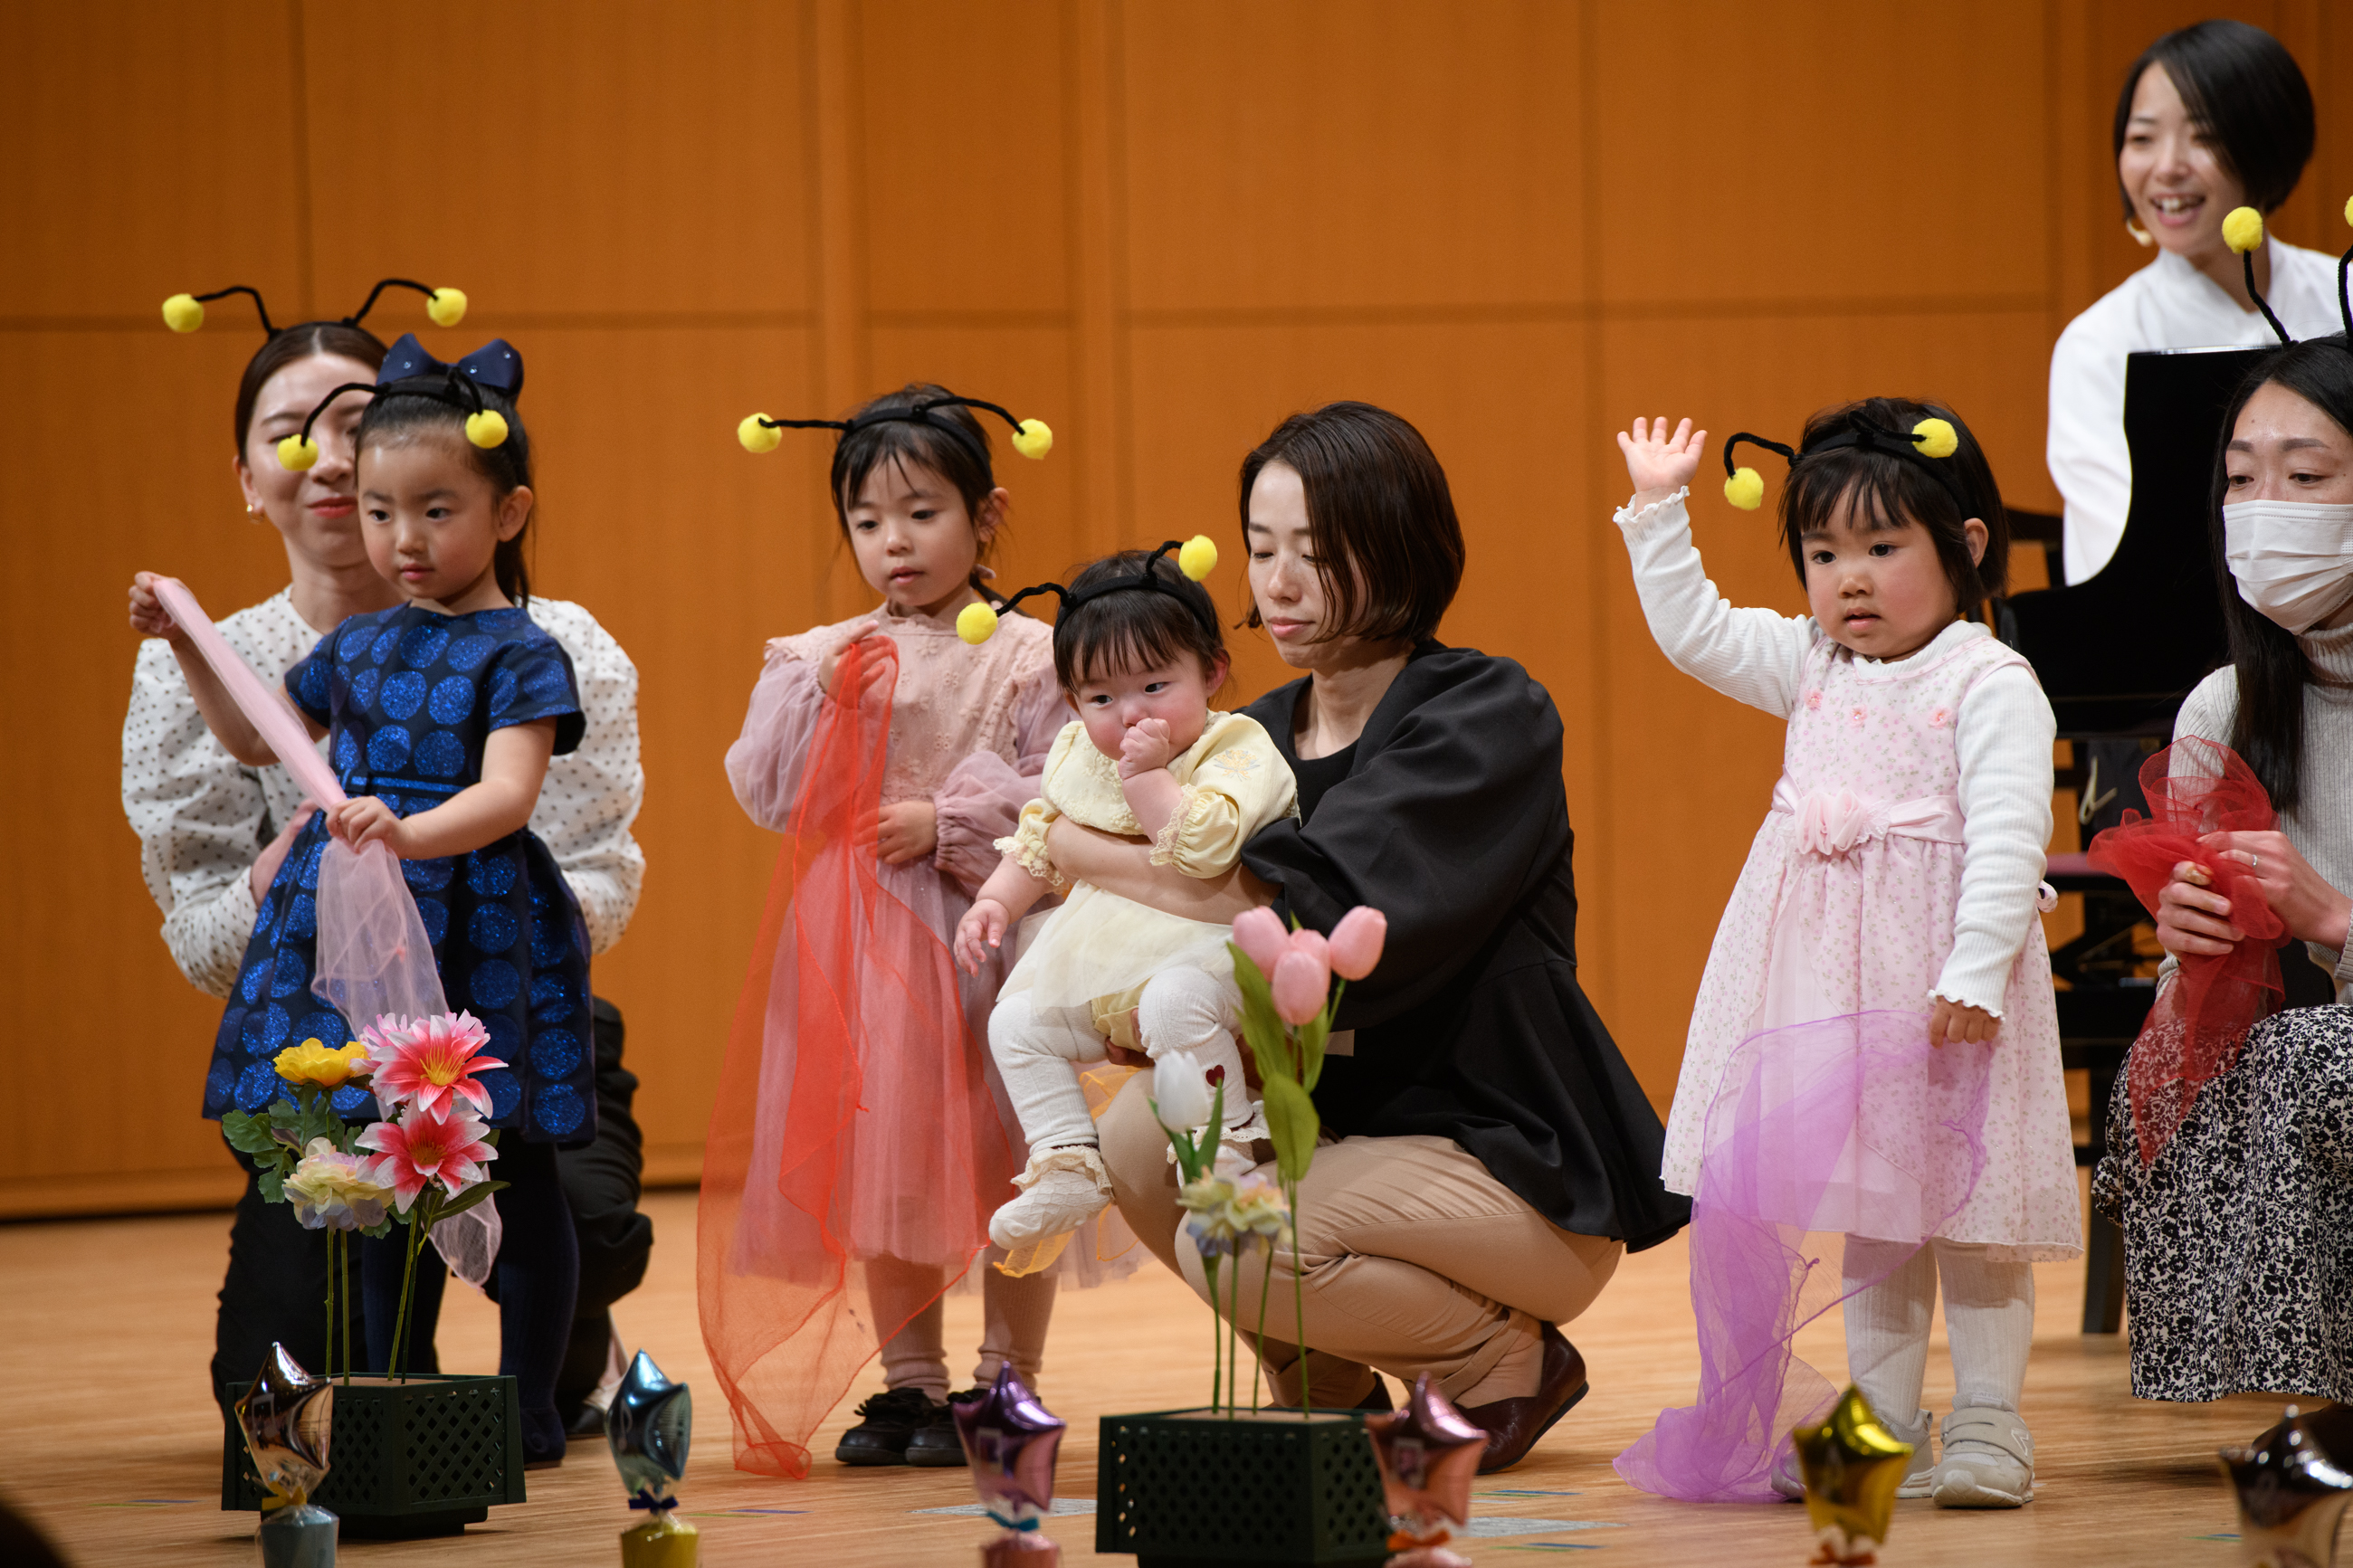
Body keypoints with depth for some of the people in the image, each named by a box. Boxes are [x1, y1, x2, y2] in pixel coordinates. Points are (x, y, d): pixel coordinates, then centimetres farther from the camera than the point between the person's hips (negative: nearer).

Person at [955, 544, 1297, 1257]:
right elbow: (1037, 845, 23)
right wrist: (995, 902, 8)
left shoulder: (1237, 751, -14)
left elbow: (1202, 844, -31)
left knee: (1175, 1002, -38)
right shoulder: (1080, 757, 9)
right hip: (1098, 964, 8)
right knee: (1017, 1019, -1)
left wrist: (1148, 774, -26)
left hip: (1201, 945, -8)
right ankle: (1067, 1166, 5)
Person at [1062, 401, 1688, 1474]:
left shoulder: (1490, 716, -13)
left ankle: (1509, 1364, 0)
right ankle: (1327, 1388, 9)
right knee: (1138, 1140, -13)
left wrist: (1087, 851, -21)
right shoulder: (1259, 736, 8)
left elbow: (1311, 904, -28)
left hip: (1519, 1174, -7)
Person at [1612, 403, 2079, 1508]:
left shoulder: (1992, 686, -9)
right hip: (1831, 968, 6)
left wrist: (1975, 974, -24)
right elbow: (1693, 631, 19)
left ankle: (1988, 1423, 6)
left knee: (1968, 1195, -2)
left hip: (1944, 973, -6)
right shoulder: (1813, 668, 12)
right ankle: (1883, 1426, 14)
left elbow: (2008, 838, -16)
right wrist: (1658, 509, 12)